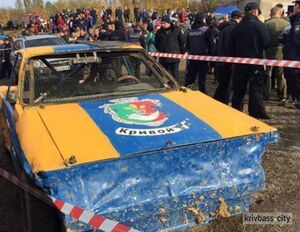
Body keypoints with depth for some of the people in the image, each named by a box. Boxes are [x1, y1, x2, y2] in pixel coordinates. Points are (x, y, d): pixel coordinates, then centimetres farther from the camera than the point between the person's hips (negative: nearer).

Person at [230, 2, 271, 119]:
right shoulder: (260, 25, -10)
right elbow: (266, 43, -11)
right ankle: (255, 113, 2)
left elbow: (232, 46, 8)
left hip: (240, 62, 4)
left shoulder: (237, 27, 4)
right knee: (255, 88, 2)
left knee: (239, 89, 11)